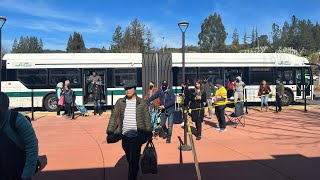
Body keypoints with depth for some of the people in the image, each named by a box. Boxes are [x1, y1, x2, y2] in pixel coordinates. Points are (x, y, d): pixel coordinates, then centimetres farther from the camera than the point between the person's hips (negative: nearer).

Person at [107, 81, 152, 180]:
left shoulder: (142, 103, -4)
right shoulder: (120, 102, 1)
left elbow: (147, 119, 0)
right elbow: (113, 116, 1)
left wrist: (149, 134, 0)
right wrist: (110, 130, -7)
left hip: (137, 136, -3)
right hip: (125, 136, 3)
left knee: (134, 160, -4)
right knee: (129, 159, 18)